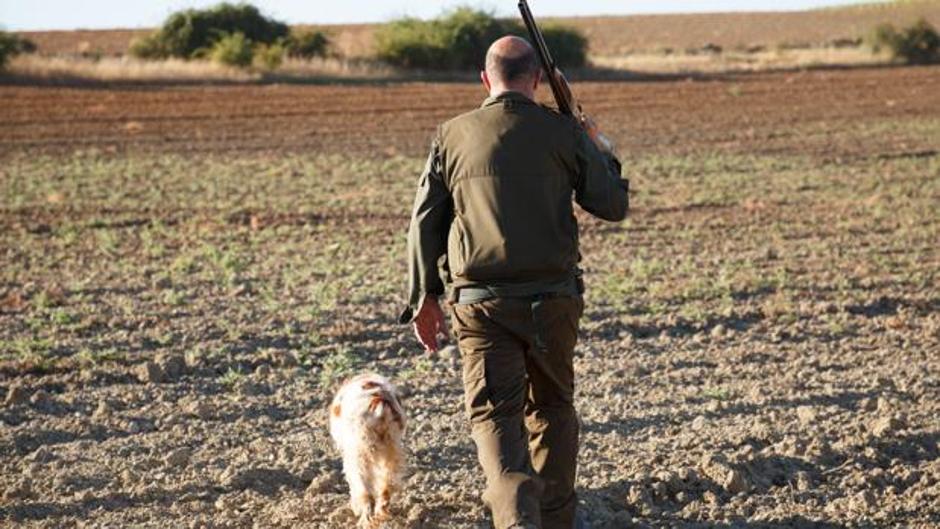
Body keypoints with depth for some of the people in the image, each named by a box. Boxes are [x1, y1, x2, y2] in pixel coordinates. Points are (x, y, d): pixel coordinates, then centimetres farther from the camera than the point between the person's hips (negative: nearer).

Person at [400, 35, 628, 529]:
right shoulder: (564, 132, -2)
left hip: (480, 302, -1)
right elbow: (614, 206, 5)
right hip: (552, 298, 1)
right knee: (552, 406, 19)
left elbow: (424, 221, 4)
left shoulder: (452, 135, 2)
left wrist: (424, 296, 14)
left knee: (494, 413, -1)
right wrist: (600, 152, 23)